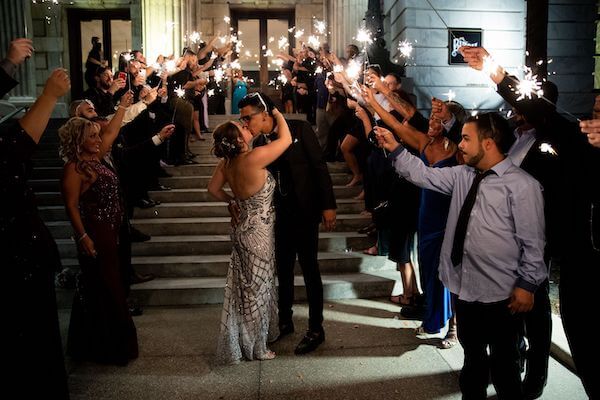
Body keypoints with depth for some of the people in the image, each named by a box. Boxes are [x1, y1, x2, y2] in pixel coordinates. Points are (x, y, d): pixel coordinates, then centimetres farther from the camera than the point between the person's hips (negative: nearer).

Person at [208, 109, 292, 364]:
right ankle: (254, 348, 25)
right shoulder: (254, 158, -26)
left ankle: (240, 341, 40)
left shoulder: (227, 162, -3)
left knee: (247, 287, 22)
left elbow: (213, 189, 10)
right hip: (258, 233, -8)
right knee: (255, 289, 7)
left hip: (244, 228, 8)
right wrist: (277, 113, -2)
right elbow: (286, 139, -17)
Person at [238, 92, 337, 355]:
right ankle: (285, 321, 34)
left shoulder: (299, 129, -11)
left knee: (309, 269, 3)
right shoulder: (257, 142, 3)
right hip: (278, 214, 5)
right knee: (283, 270, 16)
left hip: (304, 212, -5)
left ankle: (316, 329, 17)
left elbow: (319, 166, -11)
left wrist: (328, 205, -14)